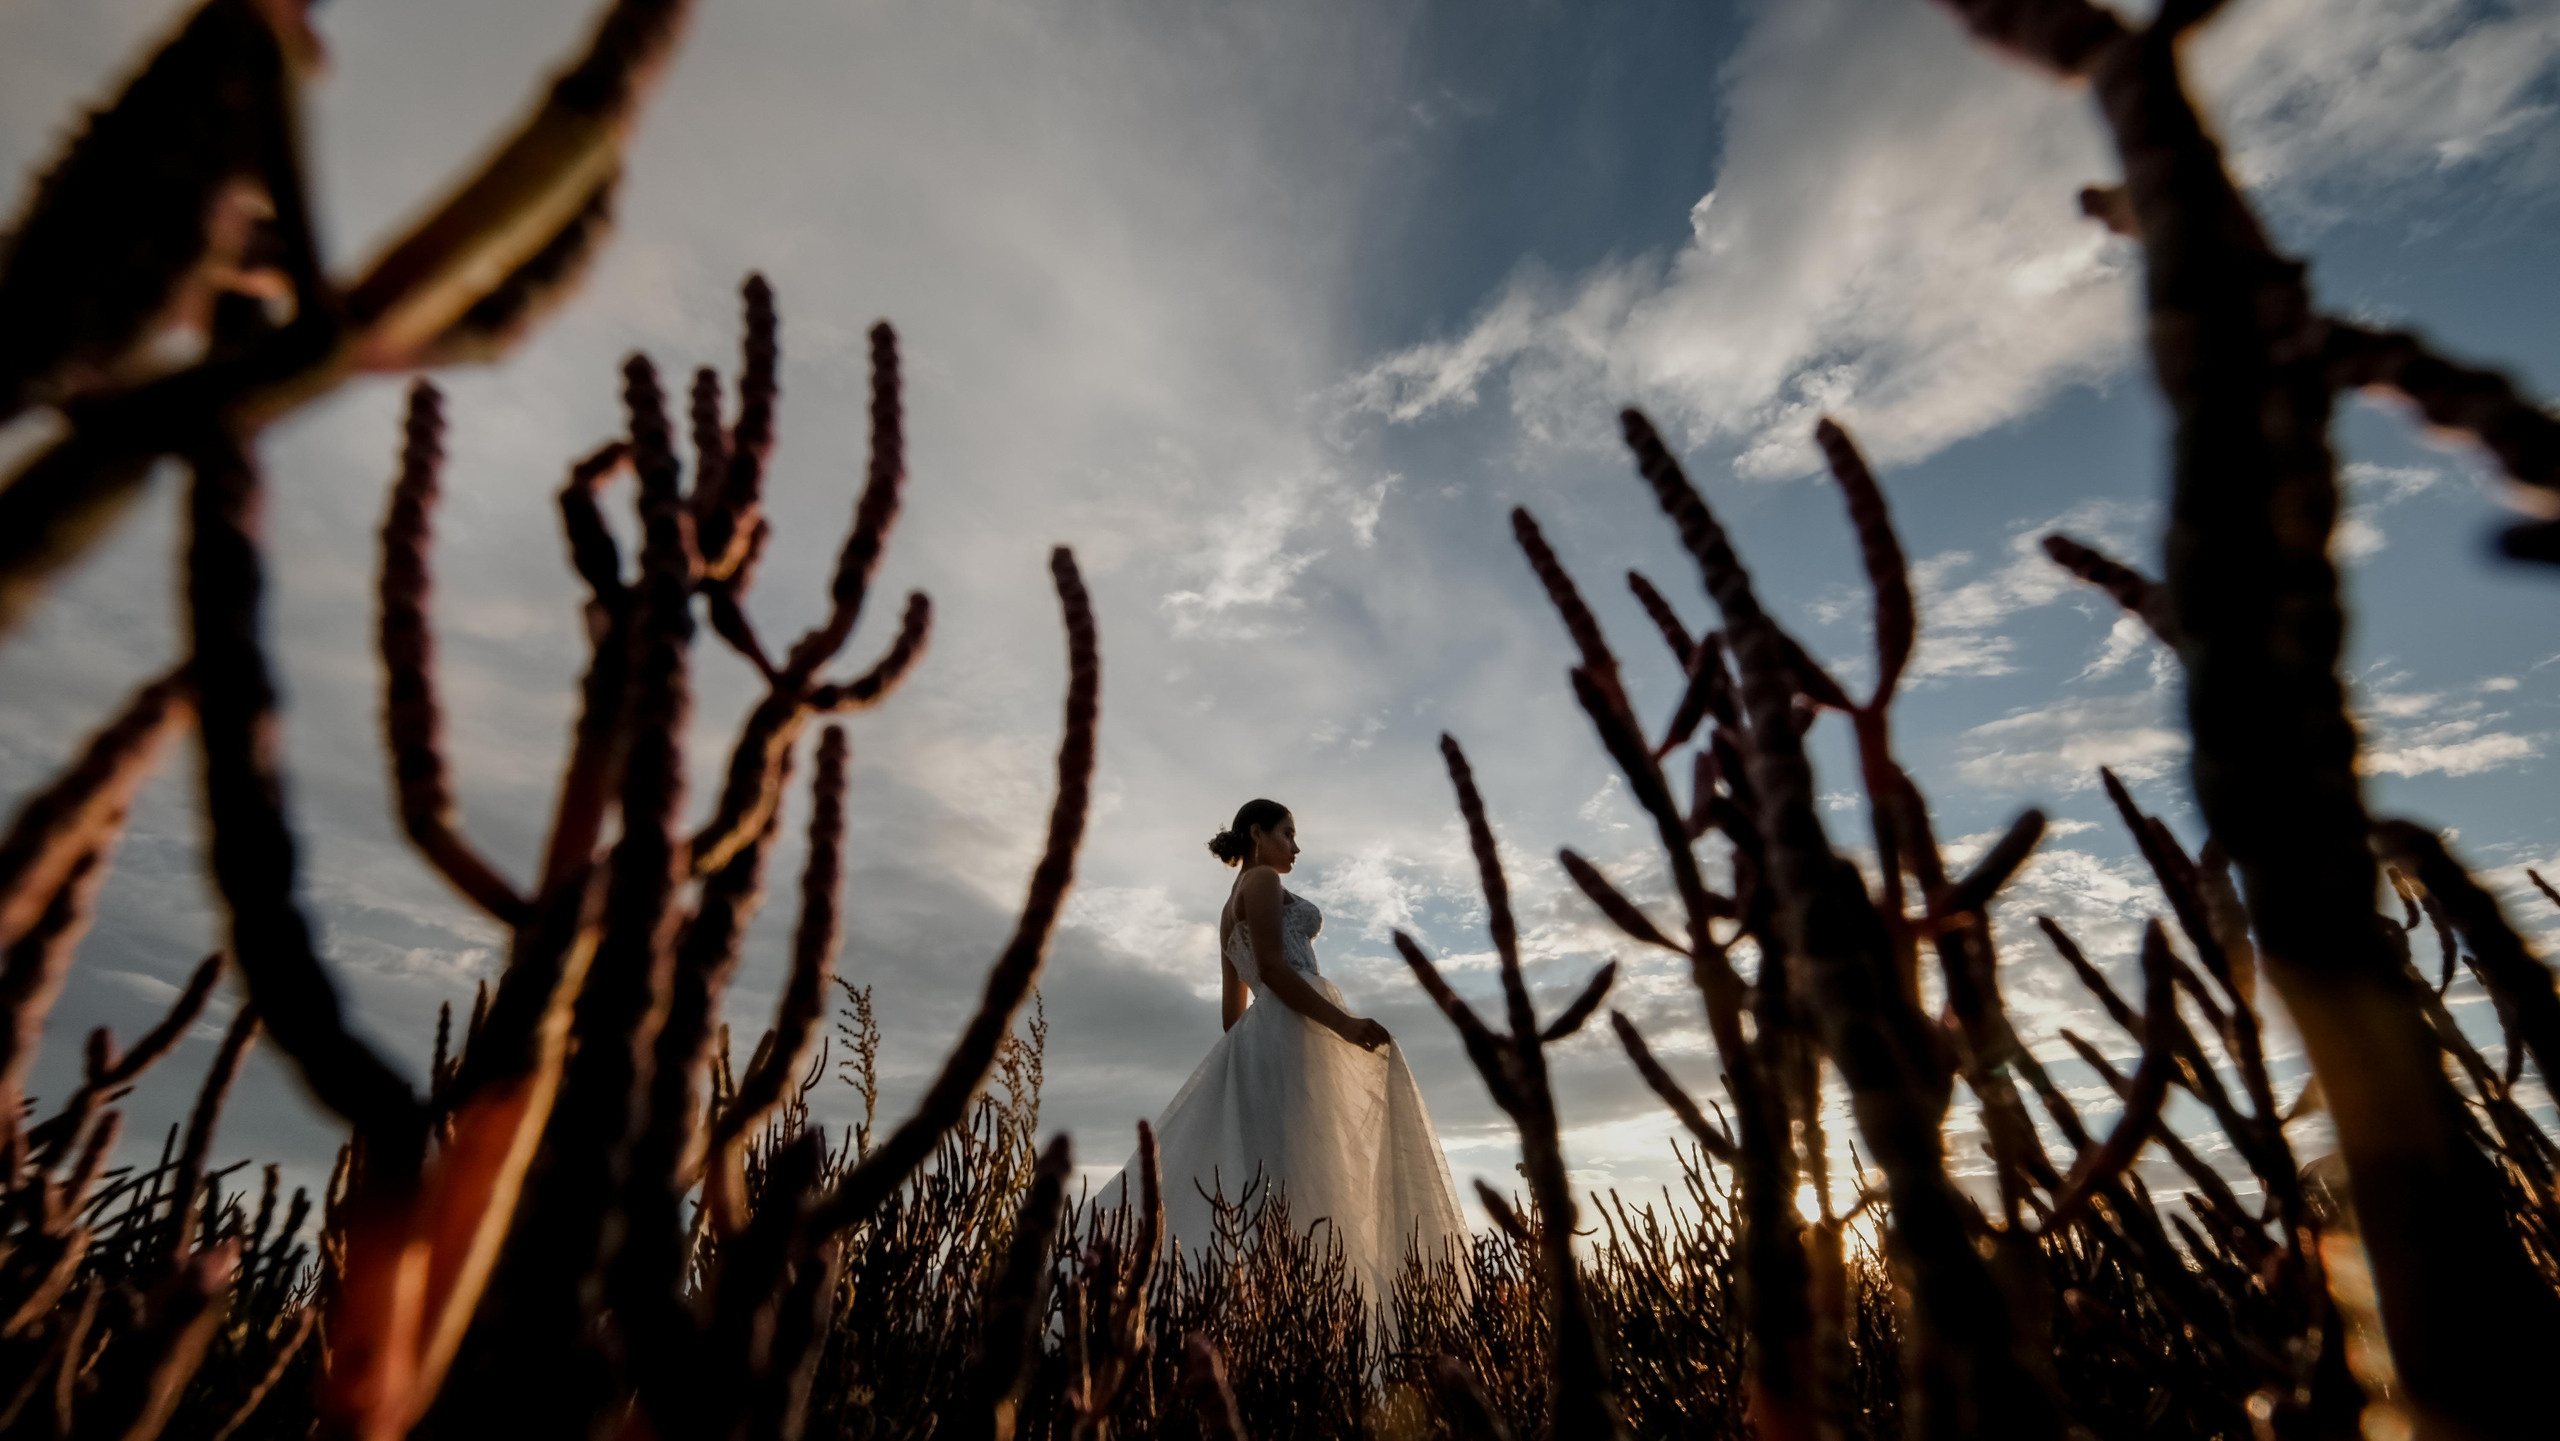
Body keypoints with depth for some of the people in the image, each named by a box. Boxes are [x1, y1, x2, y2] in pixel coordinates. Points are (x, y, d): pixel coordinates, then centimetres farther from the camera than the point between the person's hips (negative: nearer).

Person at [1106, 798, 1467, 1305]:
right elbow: (1272, 966, -14)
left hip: (1258, 1036, 10)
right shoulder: (1261, 881, 1)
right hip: (1295, 1026, -9)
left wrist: (1244, 1057, 25)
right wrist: (1344, 1022, -18)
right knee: (1305, 1171, -15)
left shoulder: (1229, 912, 28)